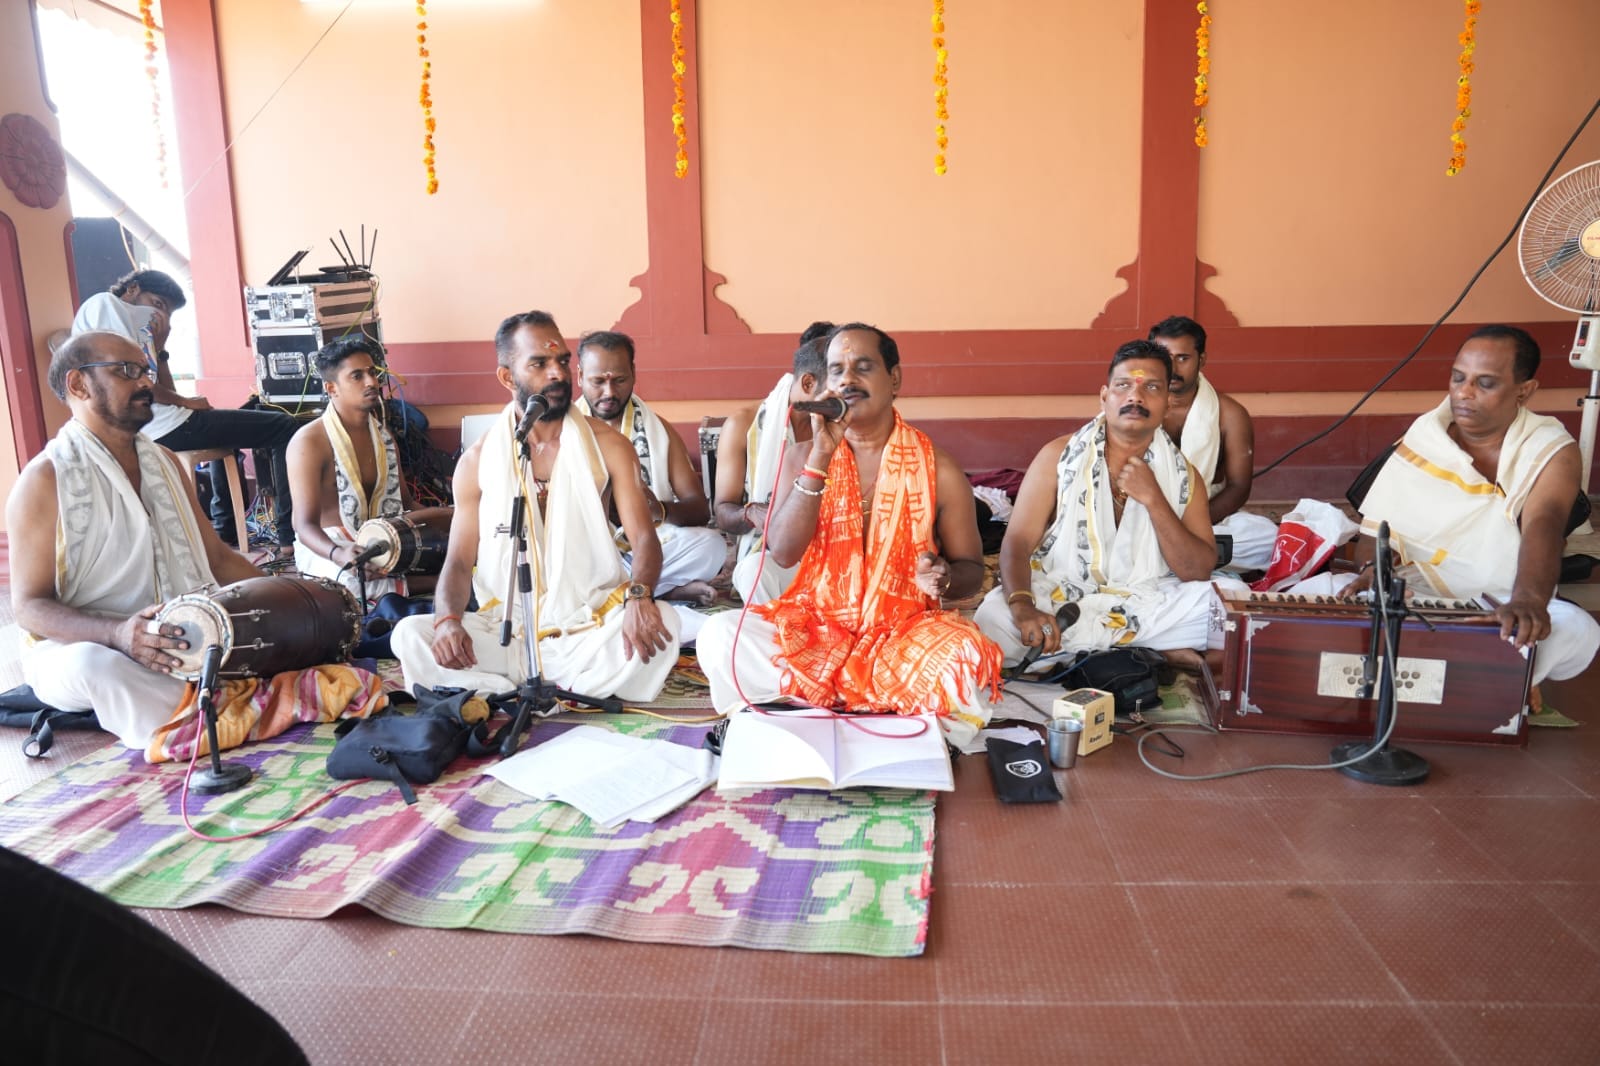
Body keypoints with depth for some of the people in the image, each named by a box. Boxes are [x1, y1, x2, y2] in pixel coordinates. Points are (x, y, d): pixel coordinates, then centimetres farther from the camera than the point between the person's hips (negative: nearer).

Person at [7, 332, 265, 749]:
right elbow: (30, 605, -12)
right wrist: (117, 634, -32)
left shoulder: (164, 462, 11)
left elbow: (217, 558, 14)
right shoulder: (44, 478, -8)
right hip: (75, 646, -5)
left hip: (184, 638, 6)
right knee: (94, 662, -38)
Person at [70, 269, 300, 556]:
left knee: (226, 424, 39)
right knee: (283, 428, -8)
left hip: (145, 431, 11)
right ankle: (290, 538, -14)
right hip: (160, 428, -11)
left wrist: (157, 343, 12)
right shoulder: (105, 304, -3)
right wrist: (184, 402, -5)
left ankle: (225, 528, 33)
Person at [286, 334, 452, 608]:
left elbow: (405, 503, 13)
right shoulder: (309, 442, -14)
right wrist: (339, 554, -44)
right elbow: (306, 525, -21)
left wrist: (444, 517, -9)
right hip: (325, 549, -7)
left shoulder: (383, 435, 10)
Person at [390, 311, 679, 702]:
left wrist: (638, 596, -28)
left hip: (592, 628, -1)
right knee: (409, 636, -21)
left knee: (661, 624, -30)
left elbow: (645, 540, -5)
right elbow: (459, 561, 4)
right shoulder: (477, 461, 5)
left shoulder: (607, 445, 1)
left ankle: (502, 694, -21)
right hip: (506, 632, 1)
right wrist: (449, 620, -18)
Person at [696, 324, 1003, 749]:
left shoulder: (937, 469, 0)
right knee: (720, 635, -25)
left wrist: (945, 578, -19)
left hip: (903, 633, 0)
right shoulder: (803, 458, 4)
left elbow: (972, 570, 6)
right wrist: (821, 456, -19)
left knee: (967, 657, -32)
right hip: (816, 628, 1)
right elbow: (782, 552, -12)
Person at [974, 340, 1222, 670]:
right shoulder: (1059, 456, -3)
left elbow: (1199, 572, -5)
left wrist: (1153, 499, -16)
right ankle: (1153, 651, -18)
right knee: (993, 617, -31)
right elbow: (1017, 542, -9)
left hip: (1144, 603, 1)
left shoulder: (1183, 475, 3)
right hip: (1056, 596, 0)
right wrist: (1022, 608, -29)